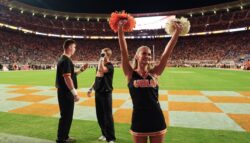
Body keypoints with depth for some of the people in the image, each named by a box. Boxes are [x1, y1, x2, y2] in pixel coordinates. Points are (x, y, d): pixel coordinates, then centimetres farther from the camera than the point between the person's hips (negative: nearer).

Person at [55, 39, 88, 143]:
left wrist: (81, 70, 15)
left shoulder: (64, 59, 14)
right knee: (66, 116, 0)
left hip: (65, 92, 10)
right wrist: (75, 93, -23)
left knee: (67, 115, 18)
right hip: (66, 93, -10)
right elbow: (67, 78, -24)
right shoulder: (66, 60, -17)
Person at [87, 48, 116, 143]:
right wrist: (91, 88, 18)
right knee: (100, 115, 15)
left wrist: (101, 59, -21)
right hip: (98, 92, 8)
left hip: (106, 93, -8)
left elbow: (101, 70, -33)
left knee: (108, 116, -1)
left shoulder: (110, 65, -12)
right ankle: (105, 134, 31)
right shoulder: (101, 64, 12)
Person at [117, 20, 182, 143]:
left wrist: (177, 32, -6)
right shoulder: (131, 74, -5)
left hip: (156, 119, 2)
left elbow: (167, 53, -4)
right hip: (139, 120, -2)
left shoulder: (154, 73, 0)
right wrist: (120, 30, -19)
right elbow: (123, 52, -13)